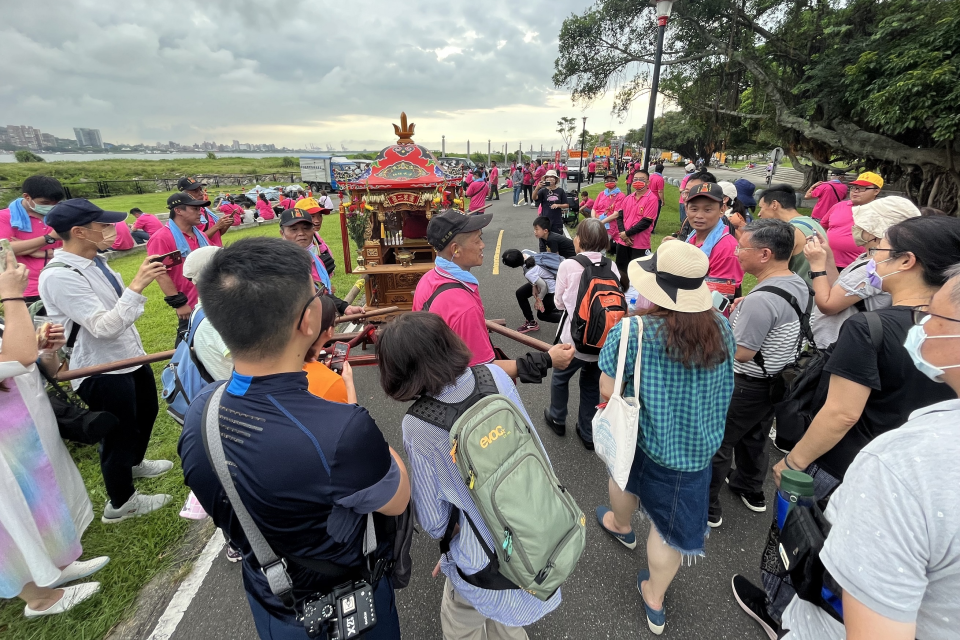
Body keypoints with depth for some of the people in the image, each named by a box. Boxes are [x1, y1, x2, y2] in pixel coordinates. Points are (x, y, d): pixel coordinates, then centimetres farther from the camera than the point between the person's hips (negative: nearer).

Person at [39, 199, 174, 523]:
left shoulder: (95, 262, 2)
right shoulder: (59, 276, -25)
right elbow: (104, 326, -31)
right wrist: (137, 285, -35)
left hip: (130, 357, 9)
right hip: (103, 372, -9)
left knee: (146, 412, 29)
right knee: (119, 434, 10)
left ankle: (134, 464, 57)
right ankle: (120, 503, 34)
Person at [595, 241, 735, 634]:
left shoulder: (632, 332, -25)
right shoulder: (720, 328, -9)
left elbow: (608, 391, -18)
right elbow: (725, 387, 6)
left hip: (643, 438, -2)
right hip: (699, 445, 3)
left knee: (624, 470, 30)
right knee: (670, 524, 15)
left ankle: (621, 527, 60)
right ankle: (654, 601, 36)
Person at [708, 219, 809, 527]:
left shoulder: (761, 299, -31)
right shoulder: (798, 284, 0)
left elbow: (741, 353, -26)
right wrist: (743, 309, 1)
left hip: (746, 386, -9)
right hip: (776, 380, 9)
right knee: (754, 437, 27)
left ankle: (706, 508, 20)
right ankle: (751, 491, 47)